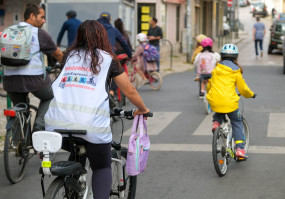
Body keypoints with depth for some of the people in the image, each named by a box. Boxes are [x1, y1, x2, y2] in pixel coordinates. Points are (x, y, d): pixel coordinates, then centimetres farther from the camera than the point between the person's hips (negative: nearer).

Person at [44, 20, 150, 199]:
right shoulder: (108, 59, 12)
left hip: (58, 122, 3)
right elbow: (130, 91, 16)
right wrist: (143, 109, 34)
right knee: (102, 168, 15)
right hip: (92, 122, -3)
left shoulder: (70, 55, 22)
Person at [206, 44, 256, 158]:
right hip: (229, 102, -3)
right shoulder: (235, 70, 3)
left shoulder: (216, 69, 13)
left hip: (214, 101, 3)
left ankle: (216, 122, 7)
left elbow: (209, 86, 21)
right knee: (237, 123, 15)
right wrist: (251, 95, 26)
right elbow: (243, 89, 6)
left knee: (218, 114, 37)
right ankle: (239, 149, 8)